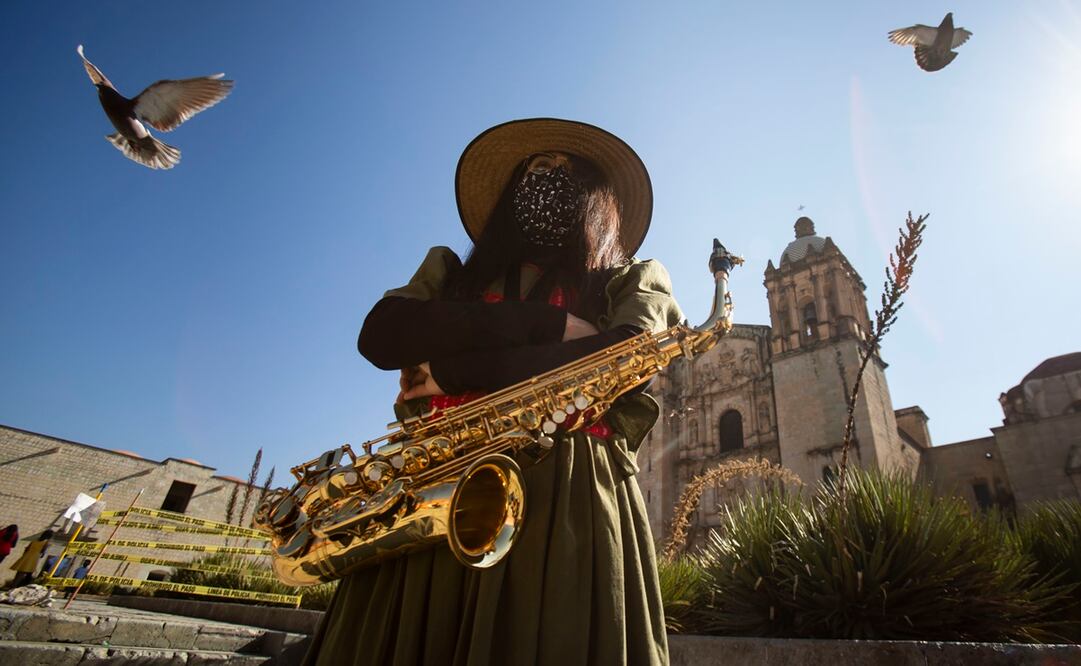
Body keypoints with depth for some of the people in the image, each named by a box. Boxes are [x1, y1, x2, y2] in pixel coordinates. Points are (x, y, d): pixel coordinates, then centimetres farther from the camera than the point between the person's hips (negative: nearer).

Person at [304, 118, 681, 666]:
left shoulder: (632, 281, 16)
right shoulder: (452, 270, 21)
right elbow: (380, 335, 1)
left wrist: (458, 371, -7)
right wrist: (543, 323, -5)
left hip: (568, 498, -1)